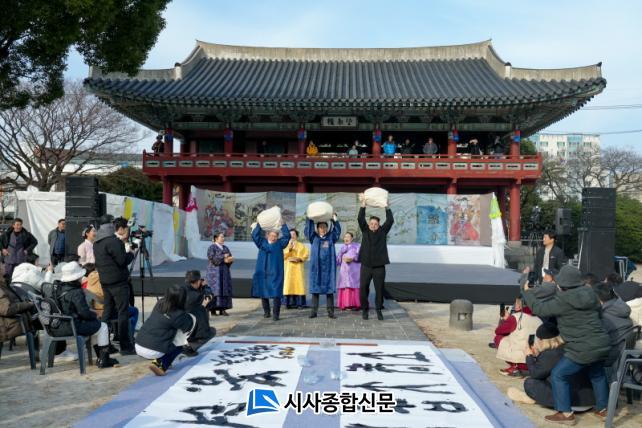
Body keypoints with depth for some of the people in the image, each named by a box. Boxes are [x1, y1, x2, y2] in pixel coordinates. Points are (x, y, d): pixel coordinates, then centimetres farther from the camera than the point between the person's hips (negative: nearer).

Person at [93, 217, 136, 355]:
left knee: (107, 311, 15)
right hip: (118, 281, -9)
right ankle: (125, 346, -4)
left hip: (105, 281, 9)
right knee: (123, 313, -5)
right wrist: (131, 253, 0)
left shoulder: (98, 242, 13)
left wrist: (121, 243, 14)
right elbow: (122, 261, -20)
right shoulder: (114, 241, -16)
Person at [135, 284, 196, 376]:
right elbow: (189, 325, 4)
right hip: (152, 352, -7)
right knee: (178, 347, 17)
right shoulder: (177, 314, -14)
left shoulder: (159, 304, 3)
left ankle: (158, 361, 16)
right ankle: (160, 364, -3)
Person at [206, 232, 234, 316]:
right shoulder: (211, 248, -4)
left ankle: (222, 309, 3)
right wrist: (224, 258, -18)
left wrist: (230, 259, -15)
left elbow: (230, 258, 8)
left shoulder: (225, 248, 15)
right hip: (215, 272, -6)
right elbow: (212, 258, -17)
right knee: (215, 290, -9)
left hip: (224, 272, 6)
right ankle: (213, 309, -8)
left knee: (224, 289, 1)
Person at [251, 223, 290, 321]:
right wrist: (259, 224, -6)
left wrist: (283, 225, -8)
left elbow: (287, 236, -2)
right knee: (263, 292, 7)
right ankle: (266, 311, 22)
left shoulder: (280, 243, 10)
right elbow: (255, 235, 1)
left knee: (276, 293, -9)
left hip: (275, 273, -2)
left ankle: (275, 314, -7)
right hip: (263, 272, 2)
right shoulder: (262, 242, 12)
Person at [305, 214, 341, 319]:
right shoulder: (314, 237, 10)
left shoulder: (331, 237, 11)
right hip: (316, 267, 0)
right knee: (315, 289, 0)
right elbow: (308, 229, -1)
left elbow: (337, 230, 3)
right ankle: (313, 311, 4)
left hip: (328, 268, 0)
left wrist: (334, 219, -7)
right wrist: (310, 218, -10)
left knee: (329, 289, 0)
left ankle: (330, 311, 3)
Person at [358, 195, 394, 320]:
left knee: (379, 289, 3)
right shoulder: (365, 230, 6)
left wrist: (386, 206, -9)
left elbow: (390, 221, -5)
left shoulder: (383, 231, 6)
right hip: (366, 265, 0)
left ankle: (379, 310, 16)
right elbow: (360, 219, -6)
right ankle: (364, 309, 17)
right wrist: (363, 204, -14)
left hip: (379, 266, 0)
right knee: (363, 288, 2)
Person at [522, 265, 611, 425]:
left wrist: (527, 292, 7)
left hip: (582, 350, -7)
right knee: (597, 375, 31)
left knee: (558, 376, 6)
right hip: (602, 345, 8)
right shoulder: (590, 294, 4)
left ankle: (566, 414, 10)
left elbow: (539, 308, -8)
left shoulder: (563, 300, -16)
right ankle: (603, 409, 42)